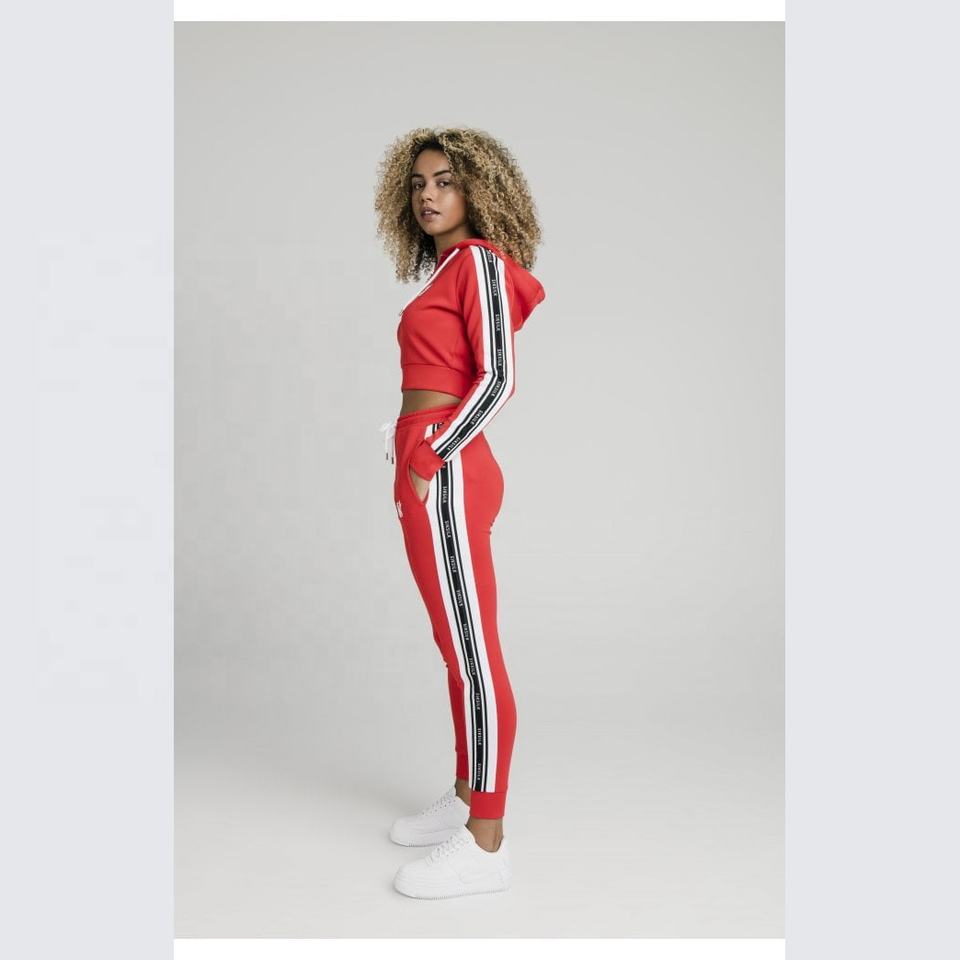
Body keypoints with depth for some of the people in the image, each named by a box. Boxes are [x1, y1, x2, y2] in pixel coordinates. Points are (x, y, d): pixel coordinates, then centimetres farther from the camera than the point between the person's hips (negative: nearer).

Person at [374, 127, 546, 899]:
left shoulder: (480, 261, -6)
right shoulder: (448, 270, 20)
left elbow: (498, 380, -16)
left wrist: (427, 462, -17)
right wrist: (418, 464, 14)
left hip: (445, 473, -10)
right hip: (430, 469, 10)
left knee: (472, 652, -6)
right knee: (460, 647, 15)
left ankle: (486, 846, 3)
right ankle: (466, 799, 27)